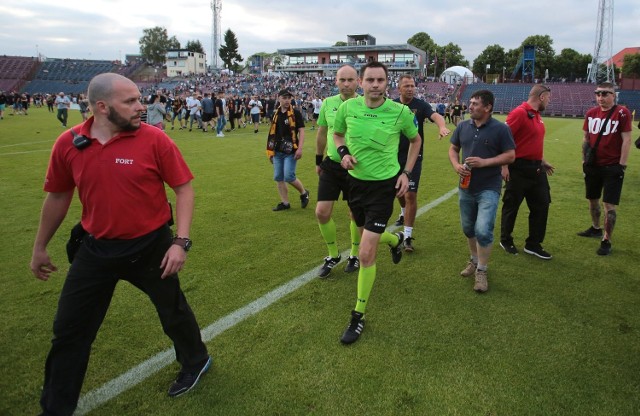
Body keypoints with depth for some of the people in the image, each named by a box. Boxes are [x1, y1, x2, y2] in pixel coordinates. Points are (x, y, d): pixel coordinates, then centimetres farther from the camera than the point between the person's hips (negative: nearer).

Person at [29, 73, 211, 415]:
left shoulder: (155, 139, -15)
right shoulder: (68, 143, -6)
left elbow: (183, 188, -9)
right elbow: (58, 196, 8)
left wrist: (181, 242, -17)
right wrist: (40, 248, 17)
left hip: (150, 246, -2)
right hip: (96, 249, 3)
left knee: (173, 311, 17)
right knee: (69, 331, 12)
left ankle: (195, 362, 48)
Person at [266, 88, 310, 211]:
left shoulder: (295, 113, -4)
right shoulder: (276, 115, 12)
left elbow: (301, 131, -8)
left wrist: (300, 148, -18)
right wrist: (270, 151, 17)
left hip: (290, 151, -6)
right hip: (278, 151, 6)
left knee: (289, 177, -13)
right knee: (278, 178, 6)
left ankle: (304, 193, 14)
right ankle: (285, 203, 17)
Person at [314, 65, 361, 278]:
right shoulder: (328, 103, 2)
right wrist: (318, 160, 19)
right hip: (331, 165, 3)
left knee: (356, 214, 9)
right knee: (322, 212, 0)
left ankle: (354, 254, 32)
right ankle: (333, 256, 21)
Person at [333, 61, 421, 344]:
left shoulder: (400, 112, -13)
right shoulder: (348, 107, -7)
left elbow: (416, 140, 7)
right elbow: (337, 133, 13)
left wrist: (406, 173, -1)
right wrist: (343, 152, -8)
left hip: (384, 186, -4)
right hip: (356, 181, 4)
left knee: (366, 254, -10)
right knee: (369, 236, 24)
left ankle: (359, 315, 8)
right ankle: (396, 239, 61)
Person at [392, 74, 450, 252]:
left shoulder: (421, 105, -11)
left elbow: (435, 115, -30)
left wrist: (442, 126, -52)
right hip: (395, 156, 4)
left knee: (410, 195, -10)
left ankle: (408, 236, -3)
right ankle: (404, 214, 54)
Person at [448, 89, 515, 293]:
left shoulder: (500, 129, -10)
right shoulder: (463, 126, 3)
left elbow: (510, 155, -8)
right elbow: (453, 148, 12)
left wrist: (485, 162, -21)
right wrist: (456, 165, -8)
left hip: (489, 189, -5)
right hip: (466, 187, 5)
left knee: (483, 230, -13)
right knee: (468, 228, 16)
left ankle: (481, 271, 5)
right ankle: (474, 260, 39)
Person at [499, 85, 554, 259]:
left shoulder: (537, 115, 14)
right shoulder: (519, 113, -14)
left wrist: (542, 161, 25)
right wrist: (504, 166, -22)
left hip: (536, 169, 9)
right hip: (519, 169, -9)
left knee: (542, 205, 10)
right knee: (511, 206, 6)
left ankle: (533, 244, 22)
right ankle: (506, 241, 24)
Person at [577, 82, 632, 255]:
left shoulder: (622, 113, -10)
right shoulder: (591, 113, 5)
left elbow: (626, 140, -11)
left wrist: (622, 165, -13)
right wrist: (584, 159, 10)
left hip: (612, 167, -5)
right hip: (593, 166, 6)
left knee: (609, 204, -5)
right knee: (592, 200, 18)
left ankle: (606, 241, 4)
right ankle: (595, 228, 40)